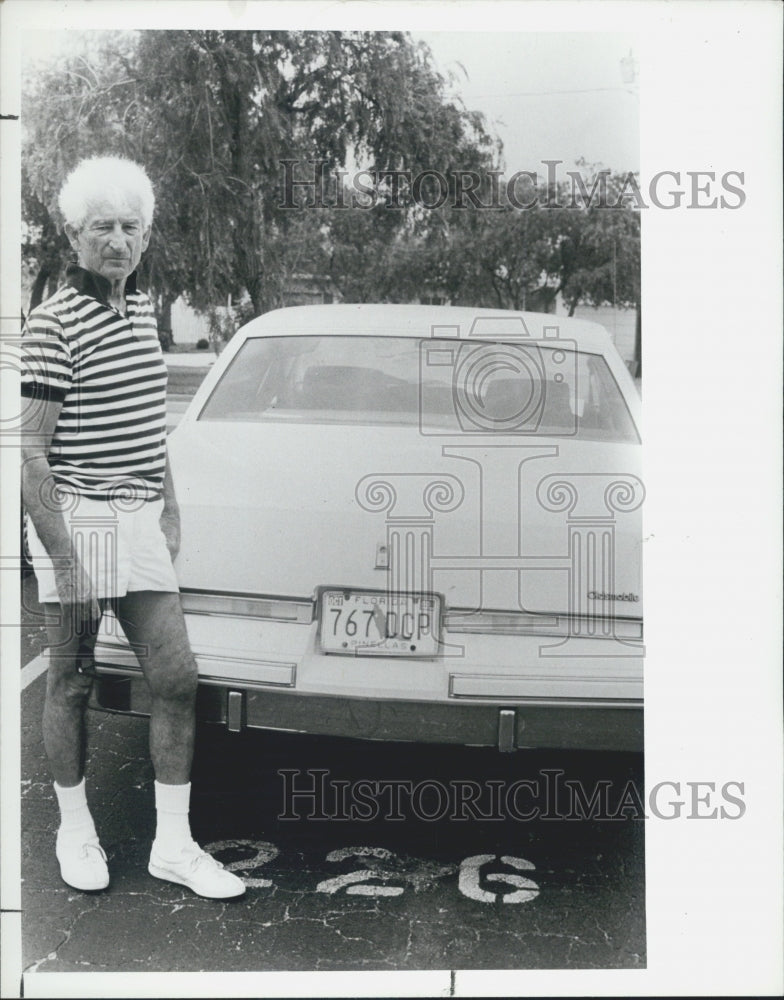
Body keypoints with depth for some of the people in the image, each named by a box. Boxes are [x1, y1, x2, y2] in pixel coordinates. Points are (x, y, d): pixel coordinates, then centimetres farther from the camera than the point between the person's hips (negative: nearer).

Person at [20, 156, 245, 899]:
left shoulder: (142, 308, 11)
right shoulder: (53, 324, -11)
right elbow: (32, 452, -14)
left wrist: (168, 510, 19)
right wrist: (62, 560, -18)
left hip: (138, 519, 6)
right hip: (76, 522, -6)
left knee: (176, 678, 3)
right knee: (72, 684, 8)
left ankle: (173, 844, 13)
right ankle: (74, 830, 26)